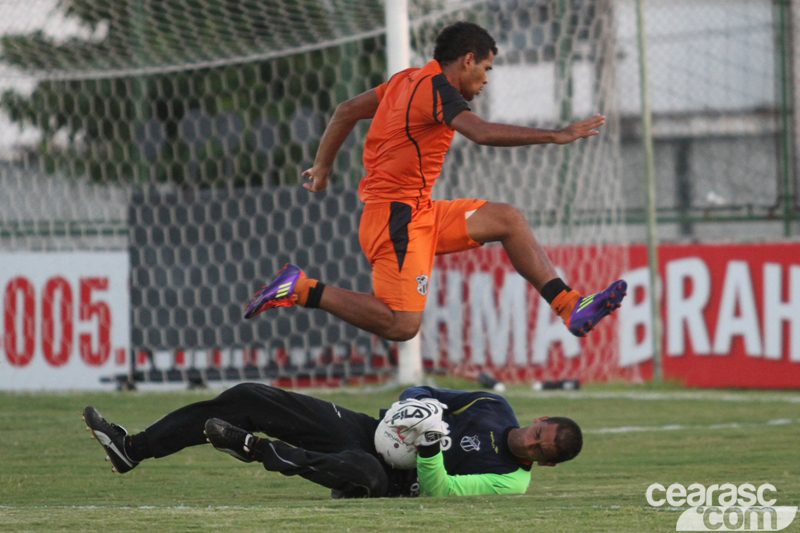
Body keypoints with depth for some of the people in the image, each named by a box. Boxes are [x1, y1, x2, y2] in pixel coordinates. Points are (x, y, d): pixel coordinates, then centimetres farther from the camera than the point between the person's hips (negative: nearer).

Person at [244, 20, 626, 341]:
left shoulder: (409, 79, 14)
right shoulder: (436, 87, -14)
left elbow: (347, 111, 21)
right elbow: (482, 133, -30)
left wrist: (322, 166, 29)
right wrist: (556, 136, -28)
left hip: (420, 212, 11)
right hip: (397, 216, -11)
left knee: (508, 220, 9)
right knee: (401, 325, -17)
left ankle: (571, 308, 5)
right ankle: (302, 290, -7)